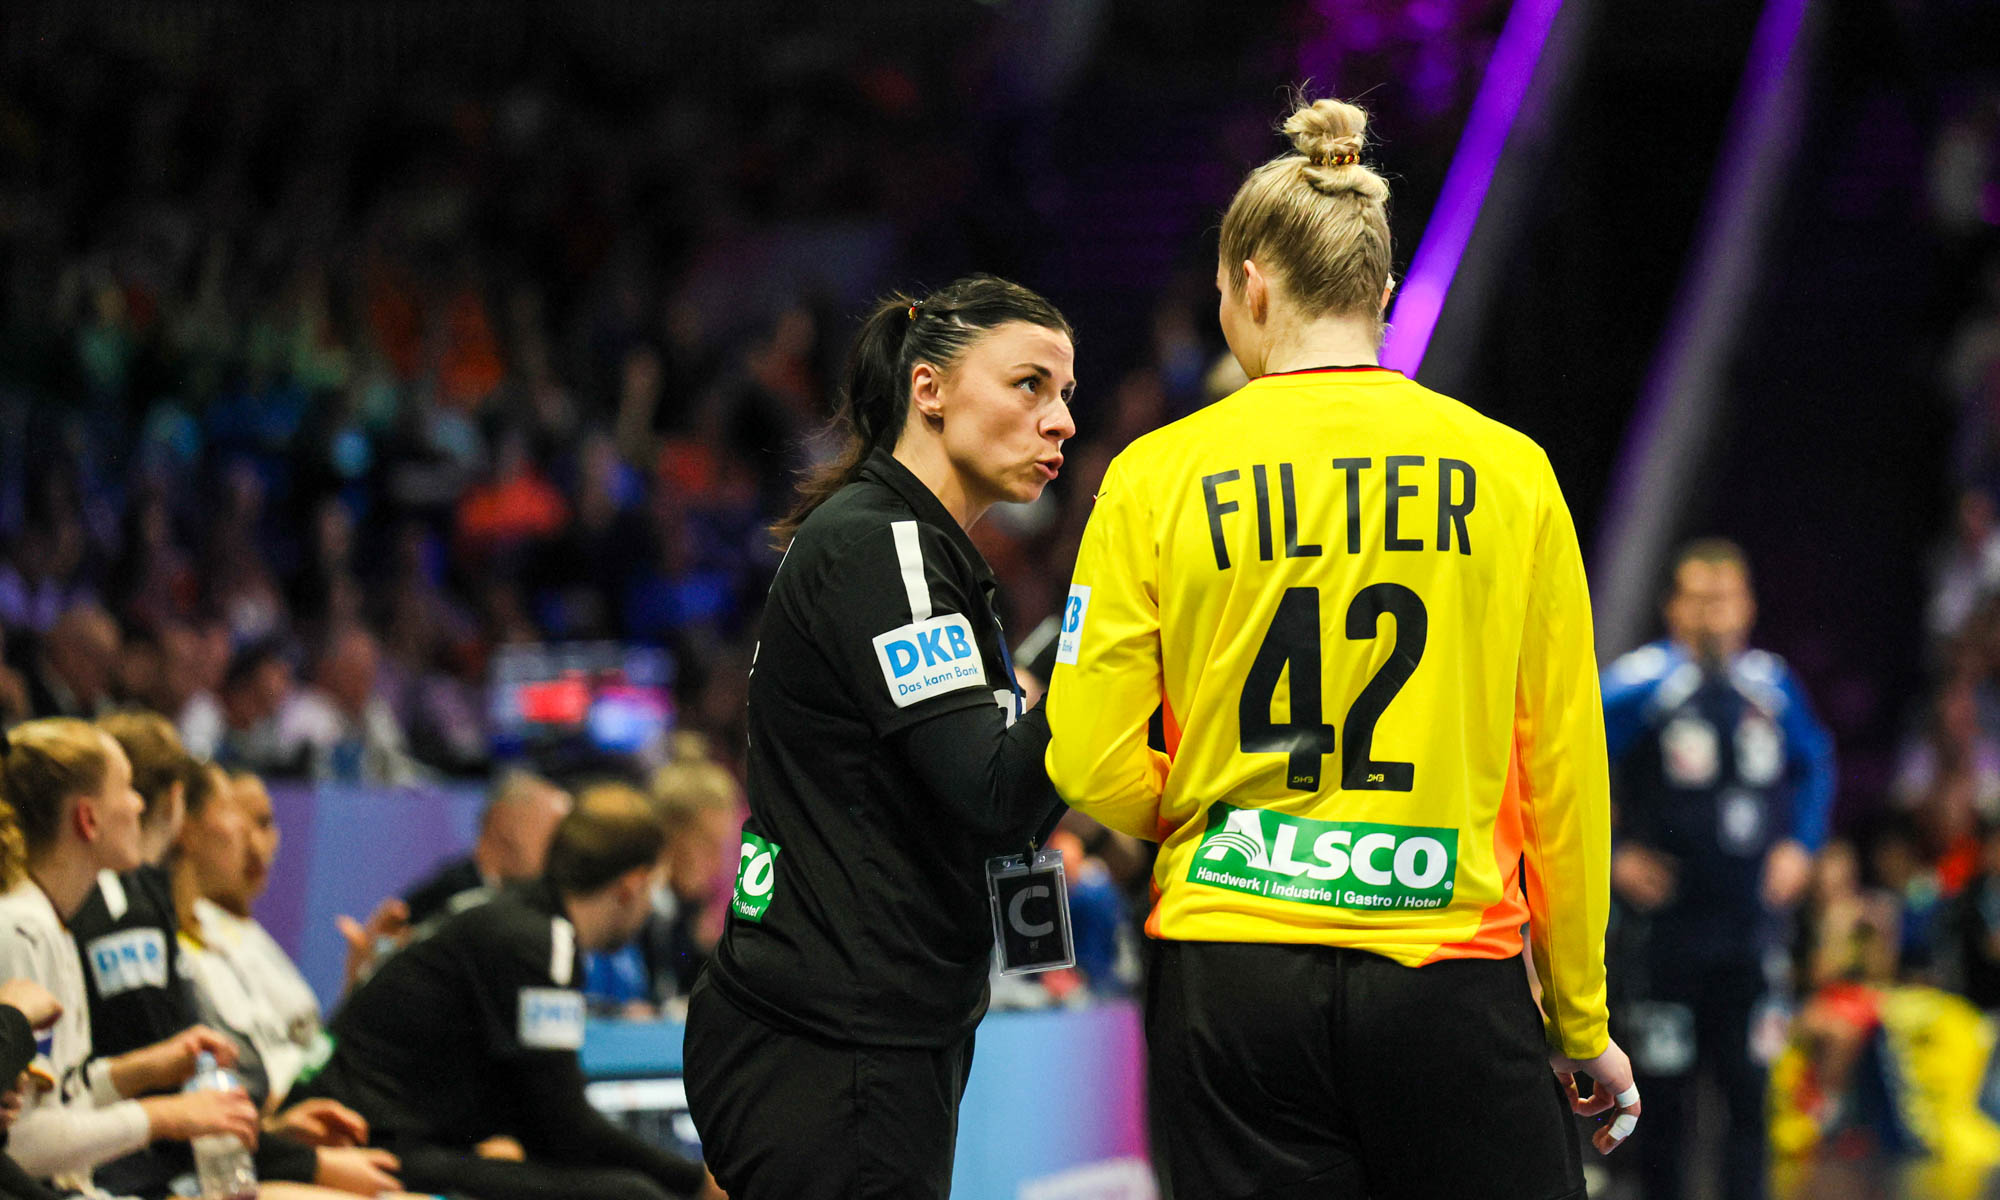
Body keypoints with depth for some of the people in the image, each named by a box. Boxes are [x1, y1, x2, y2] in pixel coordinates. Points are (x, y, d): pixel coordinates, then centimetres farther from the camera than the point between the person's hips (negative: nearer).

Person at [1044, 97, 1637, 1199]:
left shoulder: (1157, 478, 0)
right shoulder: (1507, 471, 2)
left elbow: (1090, 768, -3)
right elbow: (1564, 768, 3)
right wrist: (1581, 1024, 11)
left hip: (1227, 981, 1)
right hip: (1451, 979, 0)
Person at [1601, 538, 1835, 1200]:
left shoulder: (1770, 683, 5)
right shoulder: (1641, 684, -9)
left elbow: (1815, 765, 23)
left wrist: (1800, 846, 10)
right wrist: (1610, 857, -7)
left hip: (1753, 924, 3)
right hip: (1669, 926, -3)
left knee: (1750, 1092, -1)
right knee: (1665, 1094, 2)